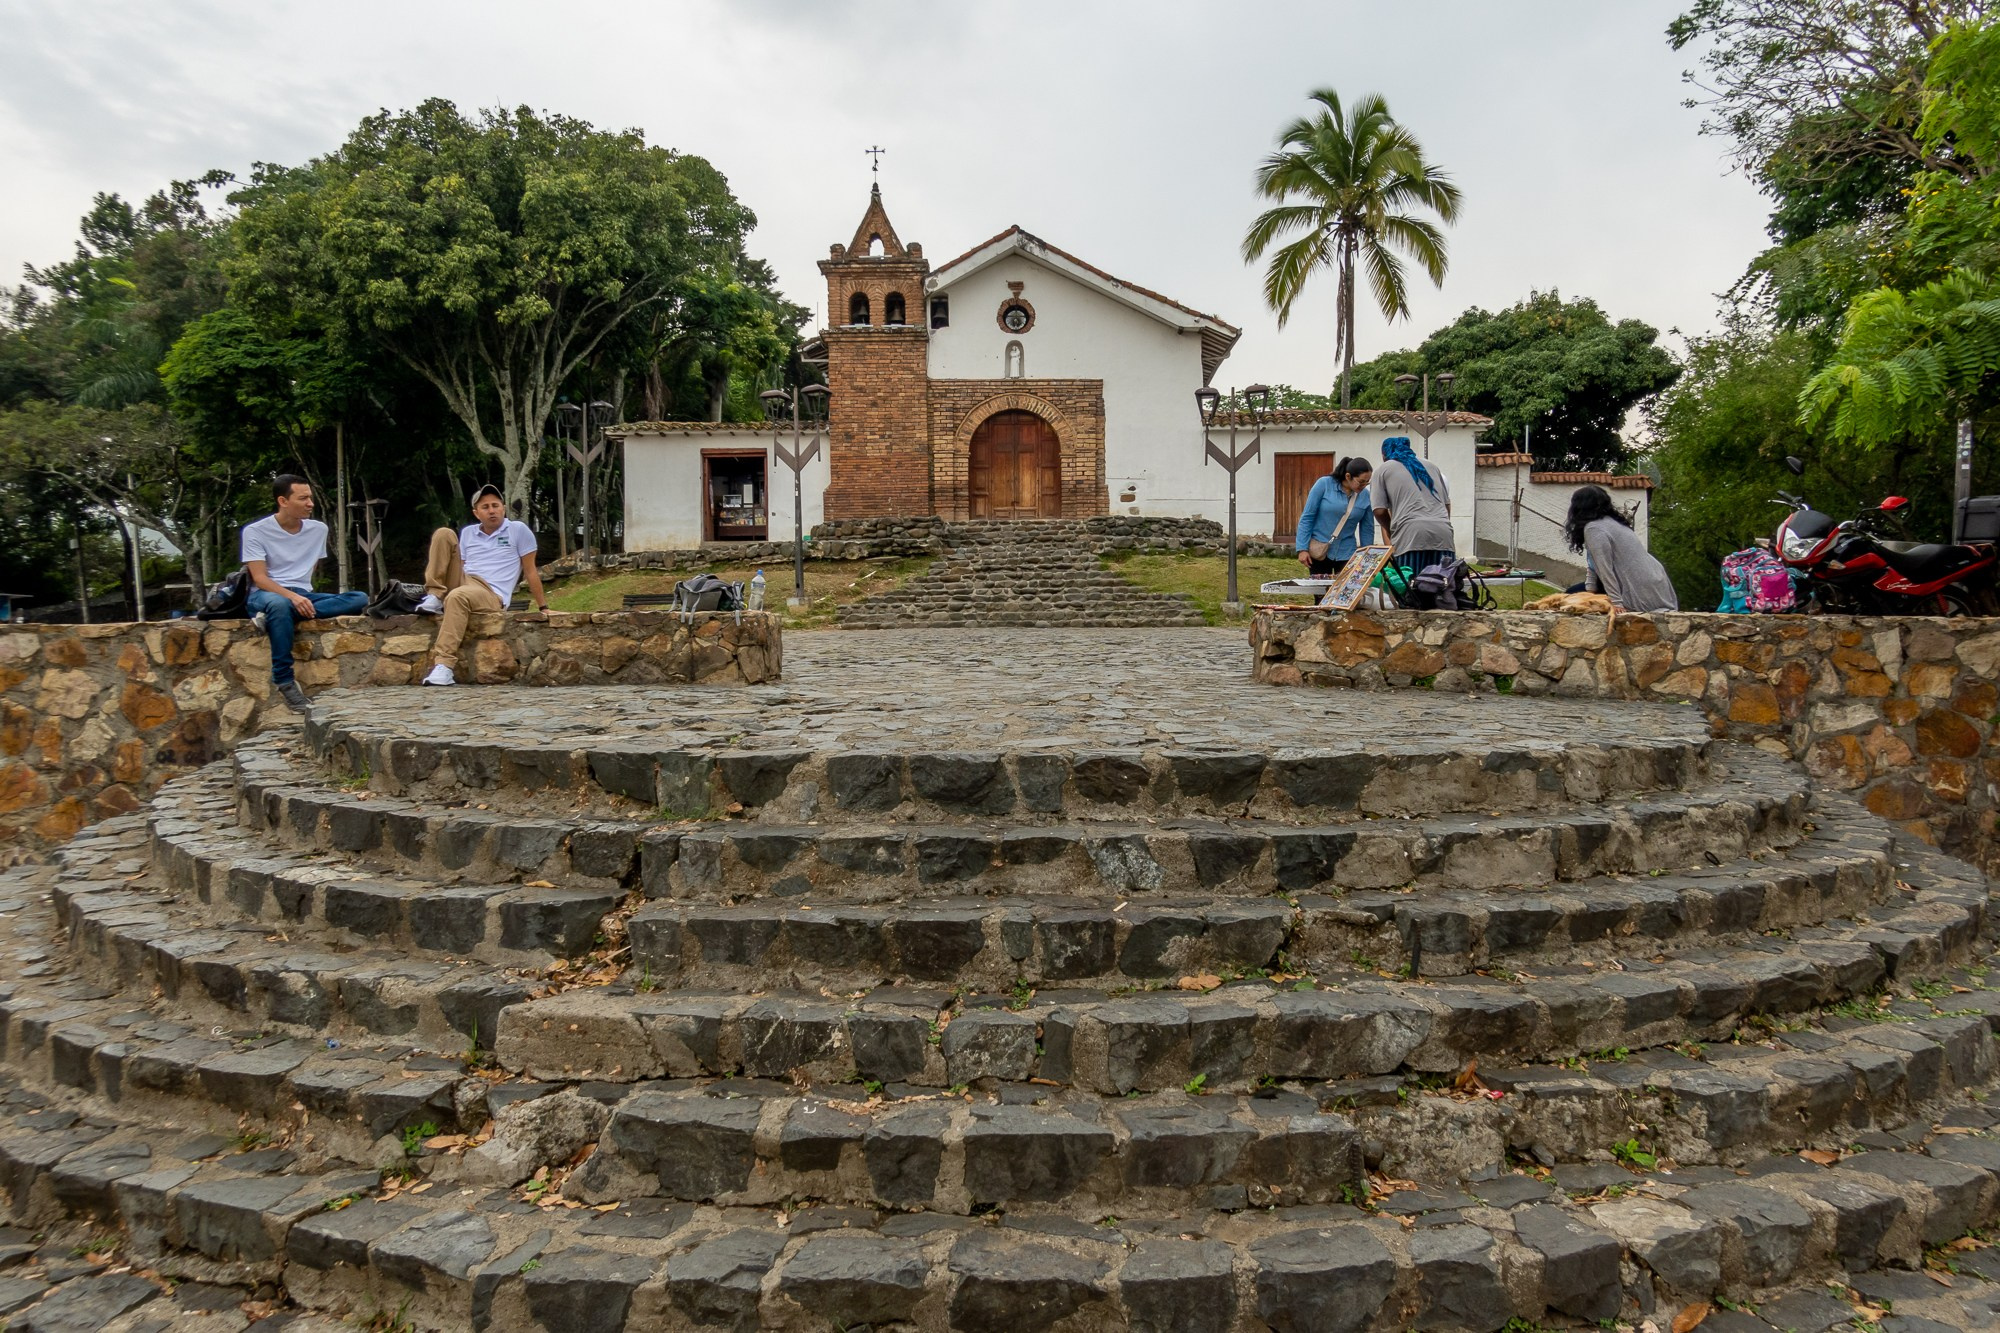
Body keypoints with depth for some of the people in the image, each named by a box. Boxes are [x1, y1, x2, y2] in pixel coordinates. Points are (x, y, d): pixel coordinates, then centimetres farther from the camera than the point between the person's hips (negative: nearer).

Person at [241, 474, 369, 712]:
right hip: (265, 595, -5)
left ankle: (275, 618, -29)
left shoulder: (318, 529, 10)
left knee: (360, 599, -21)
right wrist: (292, 596, -29)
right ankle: (283, 681, -33)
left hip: (303, 596, 5)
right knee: (280, 604, -43)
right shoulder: (255, 531, -4)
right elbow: (260, 578, -12)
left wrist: (302, 597, 4)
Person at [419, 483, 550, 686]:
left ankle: (444, 666, -46)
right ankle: (435, 597, -14)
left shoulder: (518, 530, 4)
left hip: (491, 595, -5)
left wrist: (544, 607, 4)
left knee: (457, 597, -41)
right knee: (443, 533, -6)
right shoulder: (467, 533, 18)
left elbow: (530, 571, 5)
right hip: (462, 583, 5)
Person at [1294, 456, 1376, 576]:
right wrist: (1302, 548, -11)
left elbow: (1367, 529, 6)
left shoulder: (1365, 496, -2)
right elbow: (1307, 517, -7)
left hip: (1347, 553, 2)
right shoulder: (1324, 484, -10)